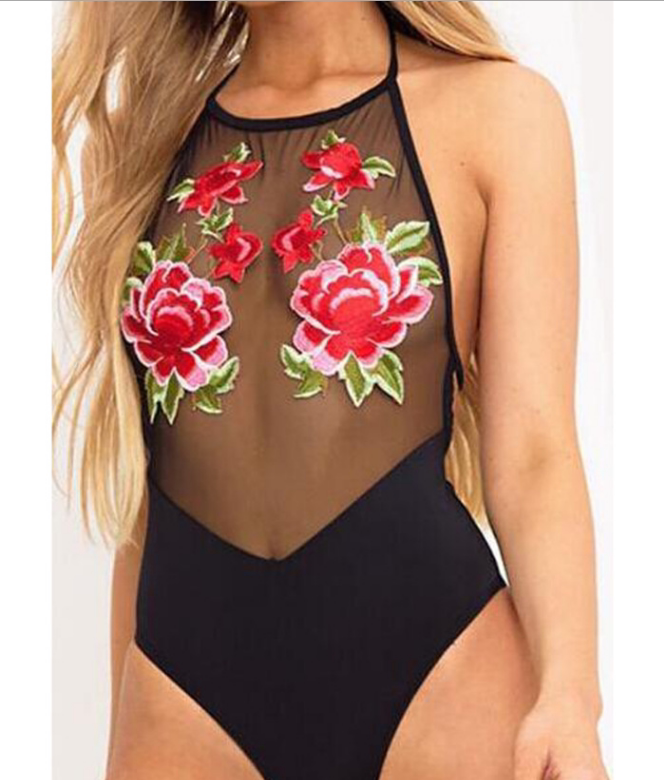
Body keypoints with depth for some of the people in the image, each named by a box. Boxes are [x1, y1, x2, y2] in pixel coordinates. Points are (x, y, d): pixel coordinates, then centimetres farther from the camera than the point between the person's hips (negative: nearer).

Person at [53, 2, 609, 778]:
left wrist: (568, 692, -21)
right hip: (186, 687, 3)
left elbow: (532, 451, -7)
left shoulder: (497, 108, 1)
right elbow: (147, 480, 11)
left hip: (433, 664, -2)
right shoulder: (149, 127, 10)